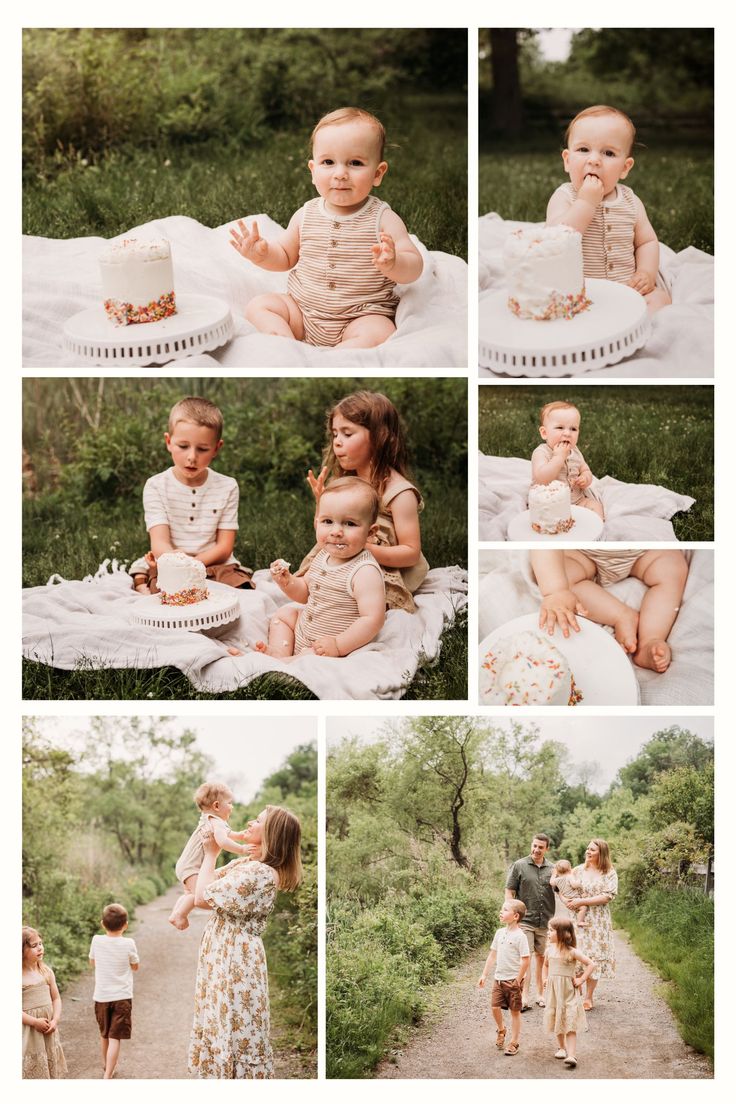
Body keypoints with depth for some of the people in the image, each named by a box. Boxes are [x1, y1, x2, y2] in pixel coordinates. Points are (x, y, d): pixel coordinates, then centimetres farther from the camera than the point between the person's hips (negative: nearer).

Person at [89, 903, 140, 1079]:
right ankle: (107, 1076, -15)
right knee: (115, 1037, -5)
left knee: (104, 1034, 23)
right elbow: (135, 966, 6)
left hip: (101, 997, 3)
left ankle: (106, 1065, 44)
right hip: (122, 997, -3)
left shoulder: (97, 941, -6)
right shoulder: (128, 944, -12)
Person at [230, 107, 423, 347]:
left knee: (378, 335, -33)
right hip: (302, 310, 5)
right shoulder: (306, 215, 3)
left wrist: (393, 264, -36)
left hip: (362, 317, -4)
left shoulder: (382, 219, -9)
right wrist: (261, 253, -4)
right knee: (258, 306, -11)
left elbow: (414, 269, -13)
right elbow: (285, 256, 18)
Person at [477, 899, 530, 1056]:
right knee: (495, 1007, 4)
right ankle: (501, 1029, 32)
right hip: (499, 978, 6)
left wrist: (518, 980, -15)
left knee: (515, 1011, 6)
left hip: (513, 980, -5)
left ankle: (513, 1042, 16)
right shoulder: (500, 933, 5)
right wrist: (484, 974, 11)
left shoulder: (519, 936, -15)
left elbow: (525, 960, -16)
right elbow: (493, 955, 13)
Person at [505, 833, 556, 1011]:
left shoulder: (552, 869, 7)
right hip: (525, 920, -3)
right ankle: (524, 998, -7)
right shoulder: (519, 866, 0)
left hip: (546, 921, 3)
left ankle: (541, 994, 22)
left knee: (542, 958, 10)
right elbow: (509, 892, 0)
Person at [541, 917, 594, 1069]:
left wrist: (581, 979, -12)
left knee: (570, 1024, -9)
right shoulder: (549, 951, 3)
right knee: (557, 1022, 15)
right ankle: (561, 1047, 34)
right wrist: (546, 978, 11)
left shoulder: (572, 952, -12)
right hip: (553, 991, 5)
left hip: (568, 992, -5)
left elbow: (591, 964, -9)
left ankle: (571, 1055, -15)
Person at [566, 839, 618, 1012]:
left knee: (594, 958, 1)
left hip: (598, 922, -2)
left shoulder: (609, 874, 0)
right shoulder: (578, 870, 7)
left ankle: (588, 998, 10)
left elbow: (607, 897, -10)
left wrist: (582, 901, -16)